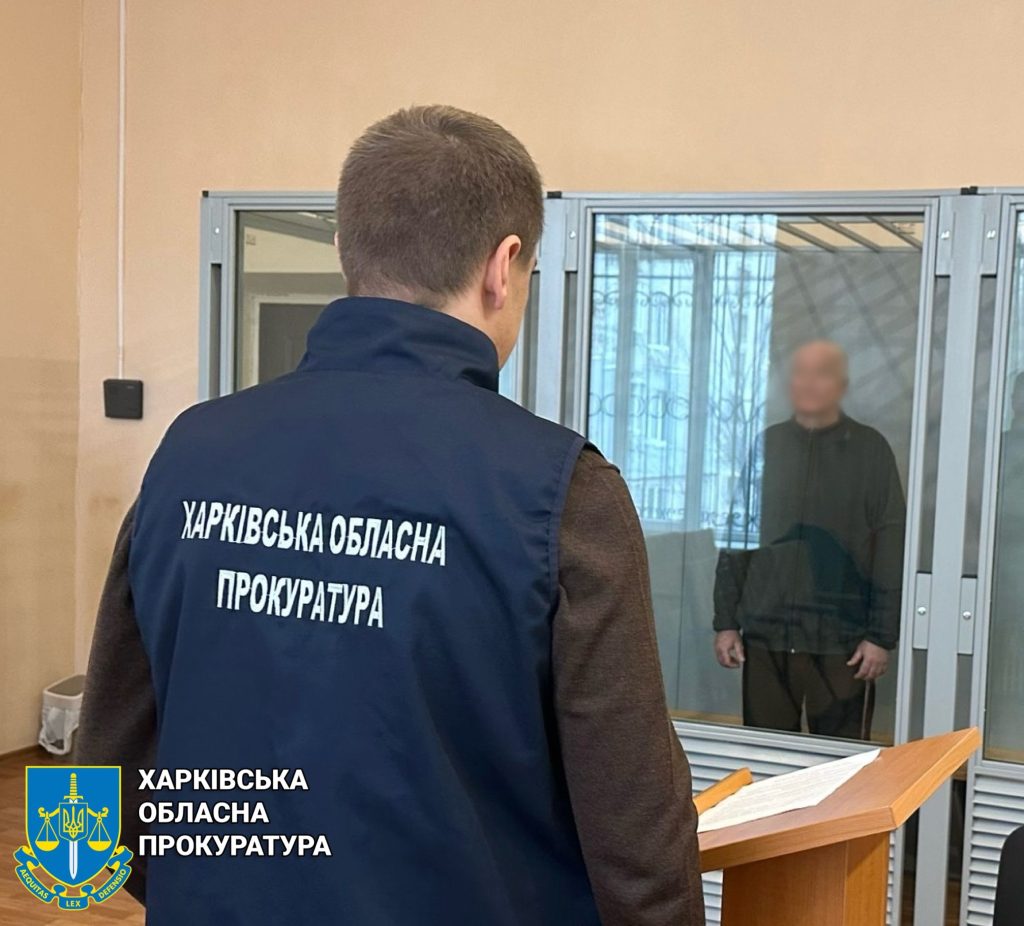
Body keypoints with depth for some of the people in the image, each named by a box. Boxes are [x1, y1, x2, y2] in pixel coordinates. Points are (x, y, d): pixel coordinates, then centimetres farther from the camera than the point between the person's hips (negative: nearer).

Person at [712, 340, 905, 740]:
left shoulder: (870, 449, 1)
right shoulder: (764, 445, 7)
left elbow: (890, 547, -1)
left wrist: (882, 635, -6)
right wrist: (726, 622, 5)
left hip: (841, 639, -2)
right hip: (765, 634, 2)